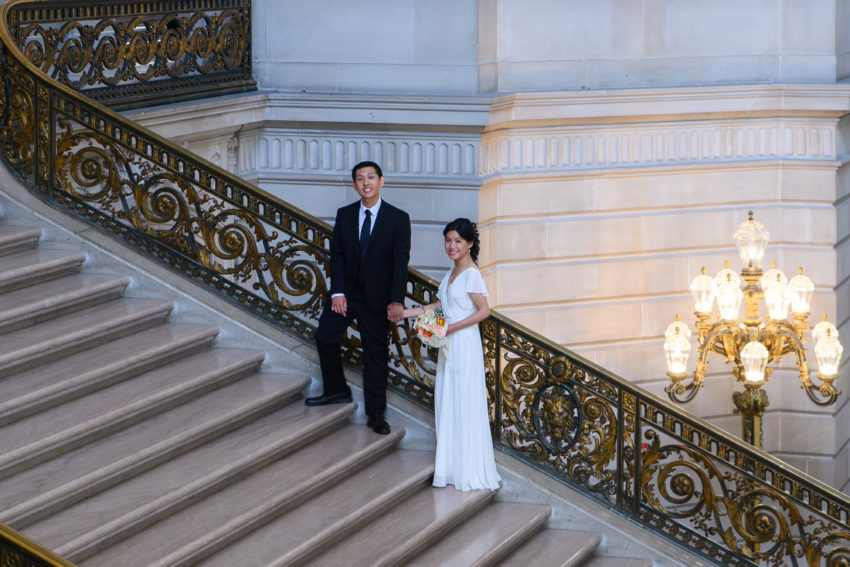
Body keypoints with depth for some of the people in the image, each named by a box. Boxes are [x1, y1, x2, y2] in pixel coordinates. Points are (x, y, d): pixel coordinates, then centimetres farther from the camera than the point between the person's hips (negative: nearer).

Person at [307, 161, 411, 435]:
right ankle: (337, 390, 20)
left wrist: (396, 301, -19)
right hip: (346, 291, 3)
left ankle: (376, 413, 10)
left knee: (376, 354, 2)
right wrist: (337, 292, -10)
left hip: (376, 298, -3)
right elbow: (336, 255, 1)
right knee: (325, 338, -2)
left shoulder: (398, 218, -6)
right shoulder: (345, 215, 3)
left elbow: (401, 261, -11)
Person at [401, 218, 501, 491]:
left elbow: (484, 311, -18)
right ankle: (452, 466, 17)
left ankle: (471, 471, 2)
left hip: (464, 344, -9)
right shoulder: (451, 274, 12)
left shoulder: (471, 274, -14)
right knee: (447, 402, 10)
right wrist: (405, 313, 14)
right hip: (449, 345, 9)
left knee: (464, 403, -5)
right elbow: (439, 305, 19)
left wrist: (452, 327, -20)